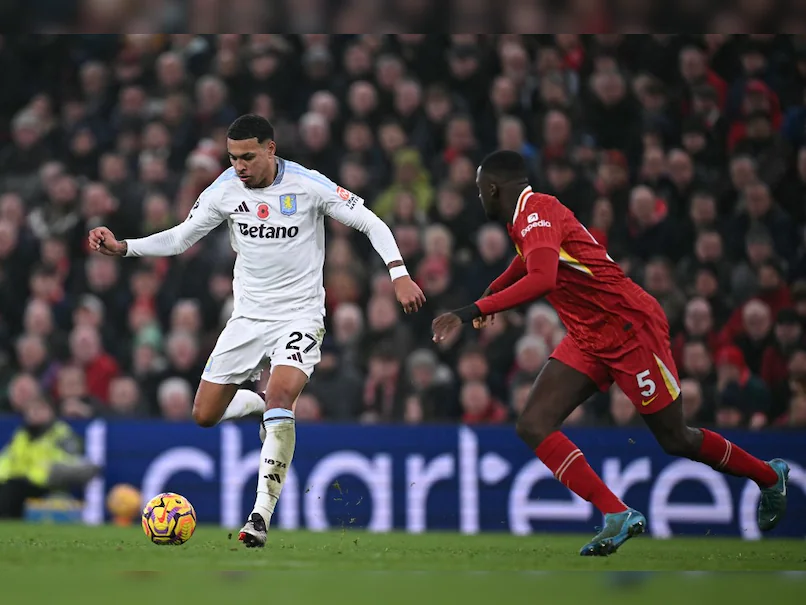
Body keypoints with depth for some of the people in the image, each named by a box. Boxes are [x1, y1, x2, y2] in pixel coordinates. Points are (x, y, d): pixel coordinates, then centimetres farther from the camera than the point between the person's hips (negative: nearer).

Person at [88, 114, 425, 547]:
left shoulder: (310, 186, -13)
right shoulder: (224, 191, -4)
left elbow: (371, 224, -6)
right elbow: (179, 239, 7)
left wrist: (399, 274, -19)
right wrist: (121, 247, -6)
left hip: (300, 317, -4)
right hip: (248, 317, 4)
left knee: (280, 395, -29)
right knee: (204, 416, 1)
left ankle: (261, 516, -30)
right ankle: (261, 402, 36)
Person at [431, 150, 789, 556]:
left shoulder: (536, 211, -19)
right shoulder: (524, 218, 11)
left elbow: (542, 279, -38)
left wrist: (472, 312, -38)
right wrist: (491, 294, 45)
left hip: (630, 325, -9)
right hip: (588, 339, 9)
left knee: (675, 440, 4)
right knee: (532, 426, -8)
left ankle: (770, 476, 28)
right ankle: (617, 516, -12)